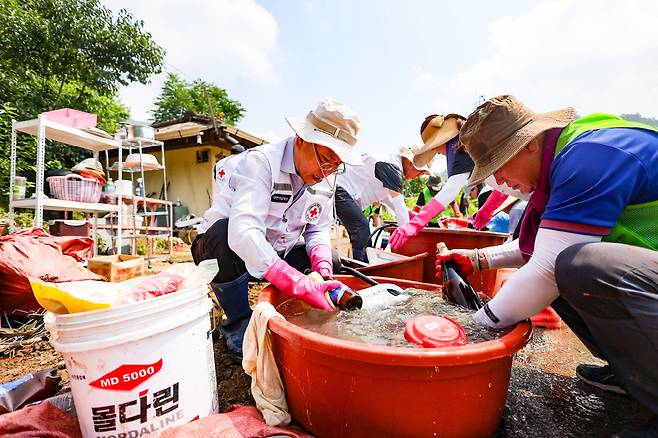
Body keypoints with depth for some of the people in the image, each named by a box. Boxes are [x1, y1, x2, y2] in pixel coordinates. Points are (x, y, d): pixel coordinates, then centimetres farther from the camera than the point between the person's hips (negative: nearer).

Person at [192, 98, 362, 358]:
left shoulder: (326, 180, -5)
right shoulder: (260, 162, -28)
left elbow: (319, 230, 3)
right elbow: (242, 232, -42)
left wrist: (322, 267, -19)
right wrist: (301, 285, -47)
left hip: (278, 256, 6)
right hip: (223, 249, -5)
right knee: (223, 232, -37)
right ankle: (238, 325, -14)